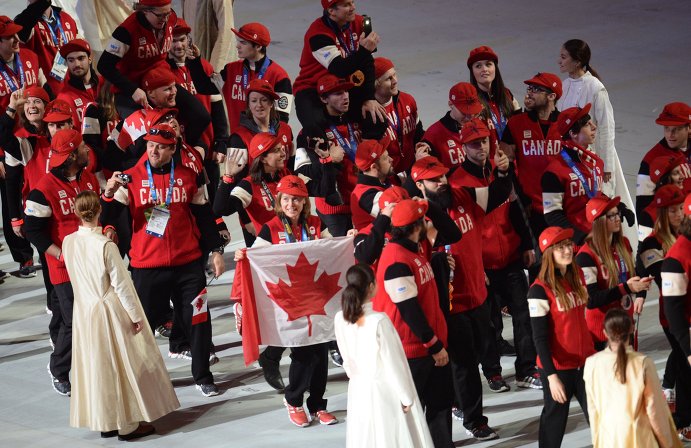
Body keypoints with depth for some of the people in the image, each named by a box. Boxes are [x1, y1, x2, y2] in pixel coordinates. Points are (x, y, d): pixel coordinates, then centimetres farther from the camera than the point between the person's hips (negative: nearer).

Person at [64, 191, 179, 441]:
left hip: (84, 313, 5)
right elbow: (121, 284, -15)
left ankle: (106, 422, 22)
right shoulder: (106, 245, -21)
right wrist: (135, 315, -7)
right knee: (123, 366, 6)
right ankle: (128, 424, 12)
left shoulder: (68, 242, -6)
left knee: (97, 367, 14)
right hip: (111, 313, -5)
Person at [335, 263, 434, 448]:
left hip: (358, 389, 5)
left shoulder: (340, 319, -8)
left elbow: (347, 360, 4)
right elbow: (393, 364, -16)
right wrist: (406, 397, -6)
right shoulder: (379, 321, -23)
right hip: (384, 390, -5)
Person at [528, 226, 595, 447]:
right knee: (555, 418, 8)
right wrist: (552, 376, -20)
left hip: (585, 361, 5)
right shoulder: (539, 290, -16)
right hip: (558, 367, -5)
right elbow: (540, 338, -17)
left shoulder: (578, 275, 3)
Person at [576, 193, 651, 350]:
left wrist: (639, 294, -5)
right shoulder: (586, 255, -18)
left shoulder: (623, 244, 5)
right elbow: (590, 299, -22)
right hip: (602, 330, -7)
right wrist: (626, 288, -28)